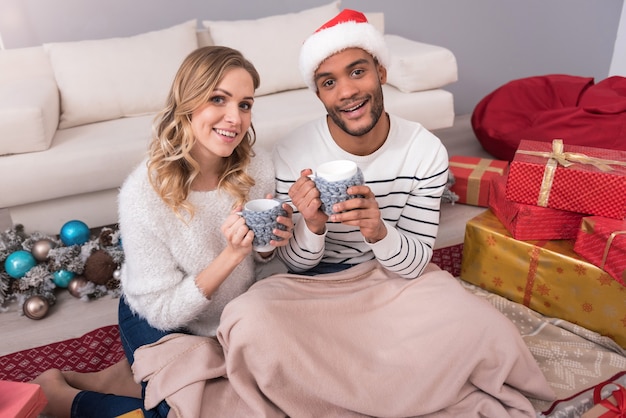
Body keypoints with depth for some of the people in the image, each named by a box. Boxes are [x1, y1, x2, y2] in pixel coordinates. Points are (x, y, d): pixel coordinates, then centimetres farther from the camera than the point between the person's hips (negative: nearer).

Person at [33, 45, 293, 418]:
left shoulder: (259, 169, -20)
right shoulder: (144, 193, -31)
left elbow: (258, 257, 0)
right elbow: (164, 311, -24)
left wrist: (271, 242, -24)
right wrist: (230, 255, -37)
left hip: (233, 316, 5)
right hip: (157, 323, -5)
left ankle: (130, 378, 24)